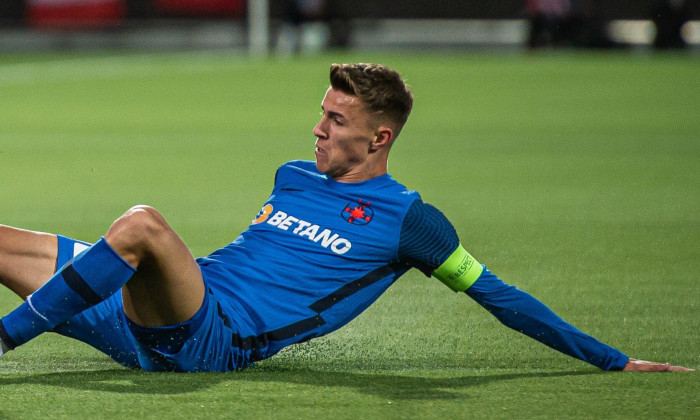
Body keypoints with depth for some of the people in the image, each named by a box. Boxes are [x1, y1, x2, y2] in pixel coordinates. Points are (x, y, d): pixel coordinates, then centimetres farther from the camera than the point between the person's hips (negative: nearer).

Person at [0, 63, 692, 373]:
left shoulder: (407, 220, 2)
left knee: (142, 223, -35)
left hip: (211, 339, -8)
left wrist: (611, 360, 4)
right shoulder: (294, 178, 22)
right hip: (151, 323, 8)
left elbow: (496, 294, 5)